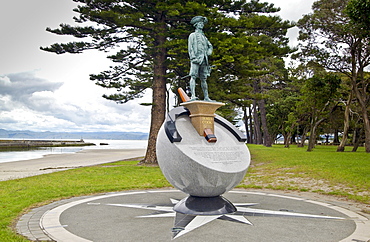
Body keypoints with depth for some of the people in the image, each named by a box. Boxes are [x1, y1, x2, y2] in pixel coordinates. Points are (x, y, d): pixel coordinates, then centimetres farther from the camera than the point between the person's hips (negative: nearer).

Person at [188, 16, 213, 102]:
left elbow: (210, 46, 36)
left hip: (204, 59, 6)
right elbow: (190, 47, 0)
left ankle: (206, 97, 5)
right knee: (193, 76, -16)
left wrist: (209, 51, 13)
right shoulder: (192, 35, 12)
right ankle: (193, 95, -25)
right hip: (196, 59, -6)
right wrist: (193, 57, -14)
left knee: (203, 79, 4)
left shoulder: (204, 36, 28)